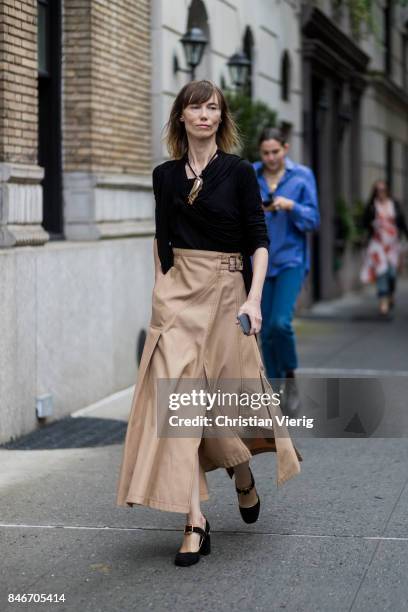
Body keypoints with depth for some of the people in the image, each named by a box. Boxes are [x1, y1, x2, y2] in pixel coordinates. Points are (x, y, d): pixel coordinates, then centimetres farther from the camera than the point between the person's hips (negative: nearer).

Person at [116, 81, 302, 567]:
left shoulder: (238, 171, -1)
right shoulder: (165, 175, 8)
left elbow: (259, 240, -5)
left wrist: (254, 298, -16)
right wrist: (161, 287, 13)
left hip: (225, 290, -2)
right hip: (177, 293, 2)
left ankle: (243, 477, 36)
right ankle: (194, 523, -8)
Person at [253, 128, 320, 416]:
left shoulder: (302, 176, -1)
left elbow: (313, 220, -2)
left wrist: (291, 206, -19)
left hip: (291, 259, -2)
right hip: (260, 261, 2)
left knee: (281, 323, -19)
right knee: (267, 330, 4)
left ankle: (291, 380, 5)